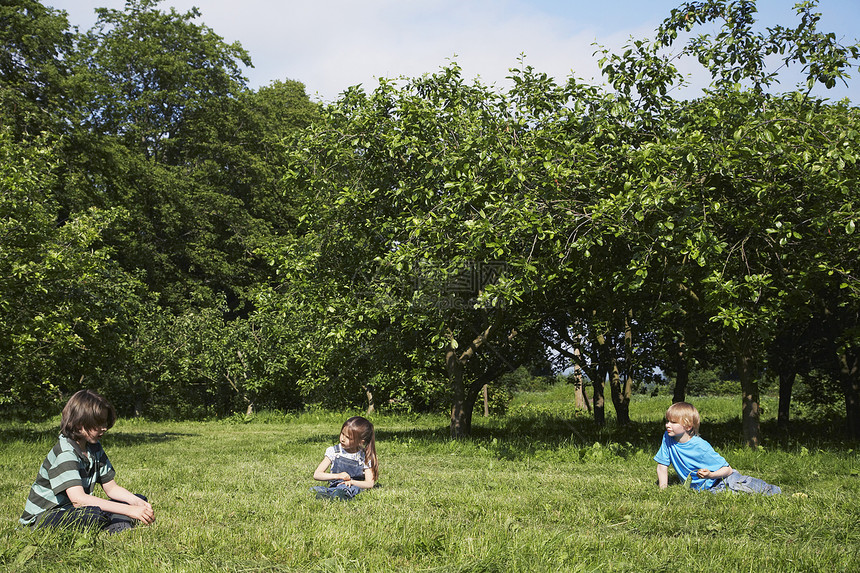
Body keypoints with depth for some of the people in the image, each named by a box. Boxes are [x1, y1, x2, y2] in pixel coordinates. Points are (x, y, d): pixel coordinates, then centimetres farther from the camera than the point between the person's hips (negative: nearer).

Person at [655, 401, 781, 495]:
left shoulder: (701, 447, -24)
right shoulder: (668, 438, -13)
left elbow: (727, 470, -18)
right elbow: (662, 466, -2)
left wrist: (710, 475, -35)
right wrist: (663, 489, -8)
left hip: (724, 480, -4)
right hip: (705, 489, 4)